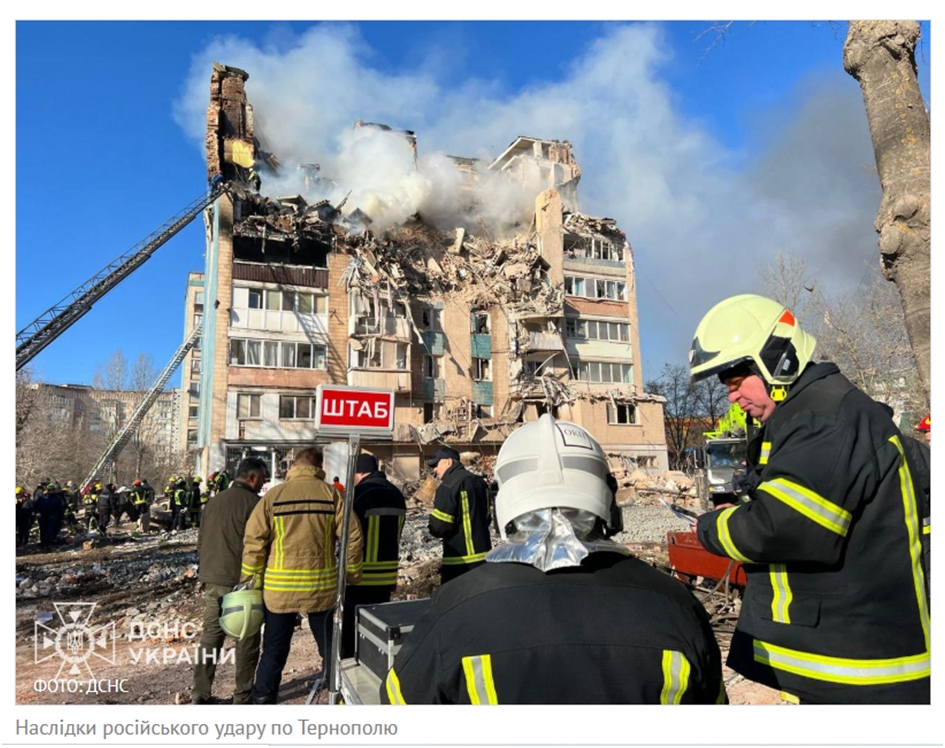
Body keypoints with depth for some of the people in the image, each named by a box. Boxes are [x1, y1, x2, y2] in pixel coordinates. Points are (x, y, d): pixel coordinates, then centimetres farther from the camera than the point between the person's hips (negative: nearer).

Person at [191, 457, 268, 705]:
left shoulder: (214, 501, 12)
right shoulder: (253, 502, -12)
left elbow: (201, 543, 18)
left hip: (212, 581, 7)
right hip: (242, 582, -7)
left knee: (210, 636, 13)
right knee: (247, 640, 6)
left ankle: (199, 694, 15)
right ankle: (243, 695, 14)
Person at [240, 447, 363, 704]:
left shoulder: (273, 495, -4)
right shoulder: (331, 494, -4)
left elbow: (253, 542, -5)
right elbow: (352, 536, -5)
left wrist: (250, 582, 4)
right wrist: (352, 575, 7)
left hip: (279, 586, 0)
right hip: (322, 585, 0)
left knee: (274, 649, 14)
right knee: (329, 644, 17)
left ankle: (263, 698, 20)